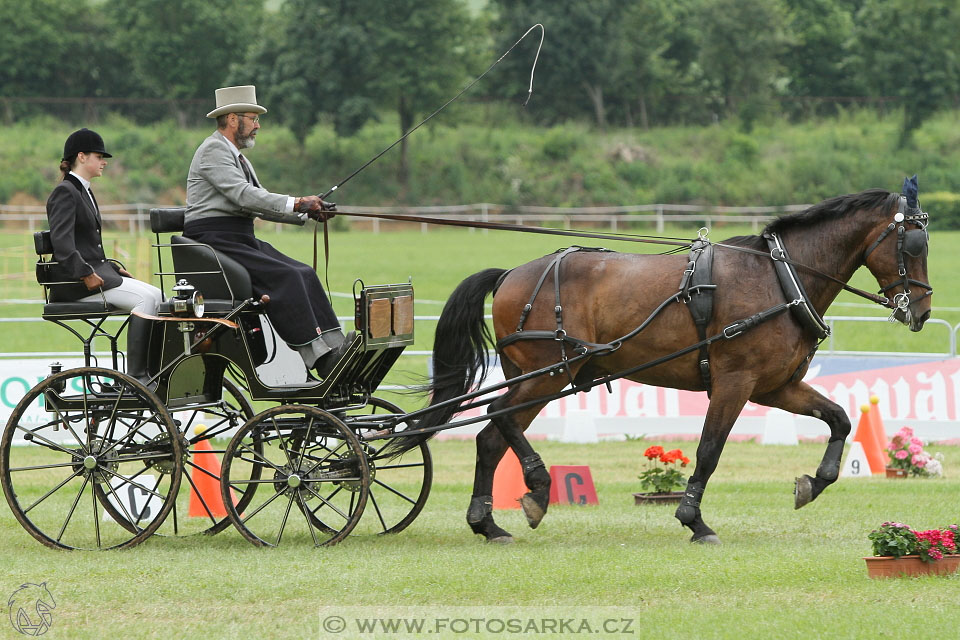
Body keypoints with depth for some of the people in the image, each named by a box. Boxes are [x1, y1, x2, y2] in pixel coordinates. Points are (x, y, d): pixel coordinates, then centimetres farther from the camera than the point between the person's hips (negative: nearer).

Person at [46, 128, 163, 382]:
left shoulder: (84, 192, 22)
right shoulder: (65, 192, -9)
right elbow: (62, 243, -21)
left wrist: (114, 268, 13)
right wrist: (86, 275, -26)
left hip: (95, 271, 10)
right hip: (74, 281, -10)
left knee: (156, 296, -6)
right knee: (146, 298, -23)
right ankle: (136, 377, -22)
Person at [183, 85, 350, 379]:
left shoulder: (237, 157, 23)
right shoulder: (213, 150, -9)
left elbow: (260, 206, 21)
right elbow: (244, 195, -20)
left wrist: (307, 213, 9)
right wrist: (296, 204, -21)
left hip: (243, 241, 10)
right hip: (215, 242, -10)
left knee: (304, 274, -5)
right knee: (283, 277, -24)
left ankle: (334, 345, -13)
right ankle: (316, 355, -28)